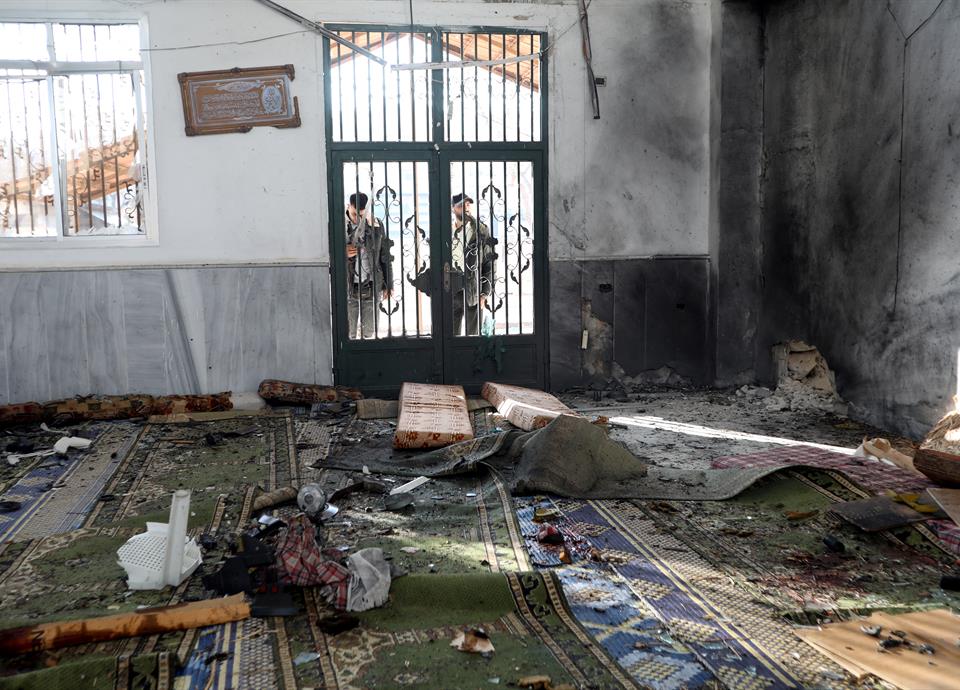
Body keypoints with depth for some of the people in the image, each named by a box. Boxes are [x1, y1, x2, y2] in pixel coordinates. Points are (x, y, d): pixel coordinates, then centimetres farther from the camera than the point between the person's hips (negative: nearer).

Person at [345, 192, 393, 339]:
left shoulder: (376, 225, 4)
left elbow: (385, 256, 9)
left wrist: (388, 284, 8)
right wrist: (344, 254, -20)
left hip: (372, 287, 2)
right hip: (349, 288, -1)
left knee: (369, 332, 8)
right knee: (349, 333, 2)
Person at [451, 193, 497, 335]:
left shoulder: (481, 231, 1)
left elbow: (490, 264, -1)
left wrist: (485, 293, -7)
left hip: (474, 292, -2)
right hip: (451, 293, 2)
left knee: (473, 334, 1)